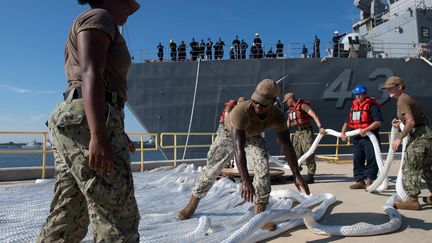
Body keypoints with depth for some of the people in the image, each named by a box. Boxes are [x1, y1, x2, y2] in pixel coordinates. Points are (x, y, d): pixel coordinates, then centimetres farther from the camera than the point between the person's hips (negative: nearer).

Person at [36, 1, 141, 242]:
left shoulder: (86, 30, 29)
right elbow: (90, 74, -16)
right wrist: (98, 135, -26)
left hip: (73, 122, 10)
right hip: (88, 121, -10)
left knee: (68, 220, 10)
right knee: (118, 217, -10)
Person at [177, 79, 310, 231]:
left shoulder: (277, 117, -31)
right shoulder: (241, 111, -45)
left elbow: (287, 146, -22)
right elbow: (238, 149, -51)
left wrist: (296, 175, -25)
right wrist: (246, 181, -57)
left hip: (252, 137, 3)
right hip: (229, 134, -2)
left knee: (263, 168, -19)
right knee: (212, 170, 4)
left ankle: (259, 213, -7)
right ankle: (193, 203, 26)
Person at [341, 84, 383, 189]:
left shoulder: (372, 105, -8)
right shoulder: (354, 105, 16)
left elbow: (378, 122, -17)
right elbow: (347, 121, 23)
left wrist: (366, 129, -24)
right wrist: (343, 132, 12)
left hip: (369, 137, -7)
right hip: (357, 137, 7)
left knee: (371, 159, -4)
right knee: (357, 159, 8)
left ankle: (369, 179, 2)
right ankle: (360, 180, 15)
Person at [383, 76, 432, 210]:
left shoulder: (402, 100, -13)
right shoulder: (406, 98, 18)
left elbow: (411, 122, -23)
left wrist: (399, 138, -16)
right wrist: (400, 121, 15)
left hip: (419, 136, -11)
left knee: (409, 167, -8)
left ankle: (412, 200, -7)